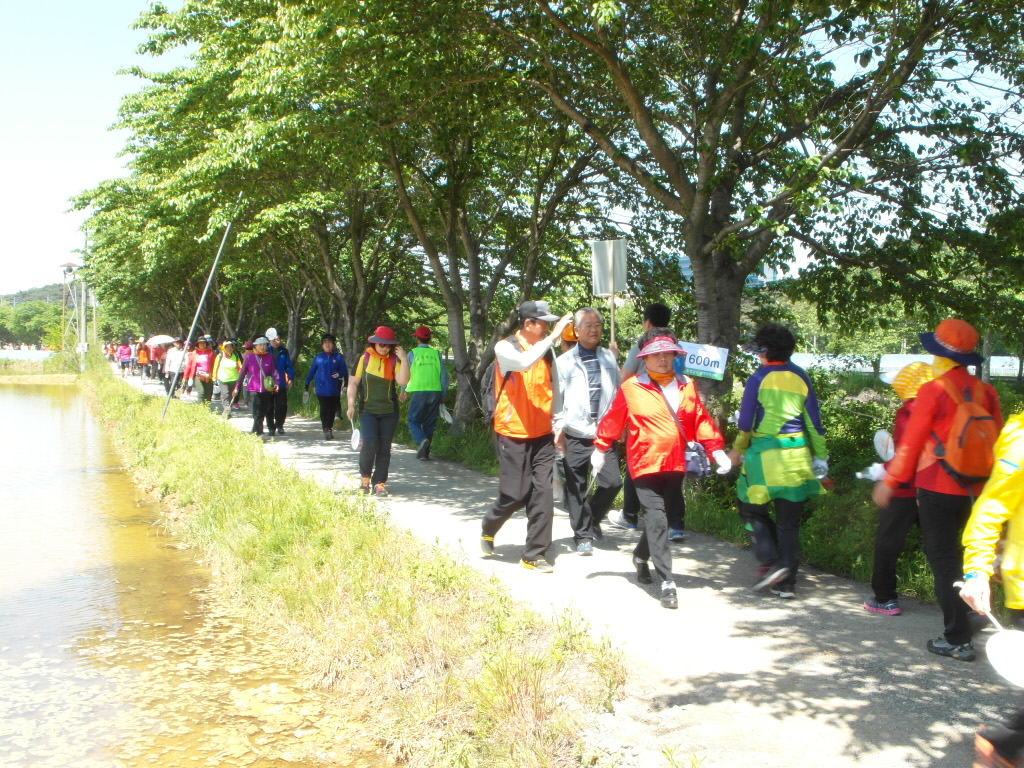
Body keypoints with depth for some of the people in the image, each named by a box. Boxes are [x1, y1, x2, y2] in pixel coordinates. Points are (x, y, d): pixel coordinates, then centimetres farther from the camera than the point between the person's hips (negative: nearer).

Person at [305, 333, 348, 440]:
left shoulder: (338, 357, 4)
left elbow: (344, 371, 6)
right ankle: (326, 430, -6)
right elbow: (311, 372, 11)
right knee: (324, 410, -5)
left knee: (332, 410, 6)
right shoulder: (318, 358, 7)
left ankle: (329, 429, 17)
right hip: (321, 389, 0)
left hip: (334, 390, 0)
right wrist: (306, 386, 10)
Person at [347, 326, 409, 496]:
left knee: (384, 448, 2)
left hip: (389, 412, 2)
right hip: (368, 410, -1)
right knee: (369, 443, -16)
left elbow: (403, 381, -11)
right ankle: (365, 476, 7)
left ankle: (379, 483, 12)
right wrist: (351, 405, -2)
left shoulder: (394, 360, 4)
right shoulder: (364, 358, 2)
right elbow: (353, 382, 5)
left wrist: (404, 360, -16)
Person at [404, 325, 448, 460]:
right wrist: (443, 394, 15)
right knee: (429, 423, 12)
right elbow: (444, 375, 7)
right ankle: (424, 453, 13)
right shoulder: (436, 354, 8)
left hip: (418, 392, -3)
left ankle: (421, 440, -22)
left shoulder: (412, 353, 1)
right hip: (435, 392, 3)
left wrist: (403, 391, 21)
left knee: (413, 420, 6)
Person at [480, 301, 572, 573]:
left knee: (543, 493, -3)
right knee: (515, 494, -2)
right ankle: (488, 529, 29)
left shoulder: (547, 350, 8)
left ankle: (534, 555, 7)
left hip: (542, 435, 4)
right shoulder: (505, 348, -6)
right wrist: (551, 338, -27)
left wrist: (558, 424, 15)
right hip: (513, 434, -4)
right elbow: (523, 362, -30)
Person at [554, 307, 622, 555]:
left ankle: (593, 518, 21)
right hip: (575, 435, -2)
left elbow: (618, 391, 17)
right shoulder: (565, 361, 3)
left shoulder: (609, 358, 12)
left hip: (605, 433, 2)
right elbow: (556, 397, 3)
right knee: (575, 488, 3)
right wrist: (558, 428, -4)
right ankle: (583, 535, 18)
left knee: (612, 482, -7)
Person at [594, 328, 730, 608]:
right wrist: (600, 449, 12)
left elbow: (701, 420, 9)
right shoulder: (631, 388, -3)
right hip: (645, 464, -5)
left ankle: (641, 556, 41)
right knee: (656, 519, -12)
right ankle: (667, 582, -12)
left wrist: (716, 450, 0)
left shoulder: (686, 386, 8)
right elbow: (612, 421, 5)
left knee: (663, 516, 15)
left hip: (676, 464, 5)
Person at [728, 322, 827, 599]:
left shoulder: (758, 379, -7)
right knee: (789, 521, 9)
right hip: (797, 456, 4)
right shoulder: (801, 377, 5)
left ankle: (771, 562, -2)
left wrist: (737, 450, 12)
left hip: (764, 455, -4)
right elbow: (814, 420, 6)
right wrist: (820, 455, 15)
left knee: (752, 509, 14)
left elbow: (746, 422, -3)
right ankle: (786, 583, 11)